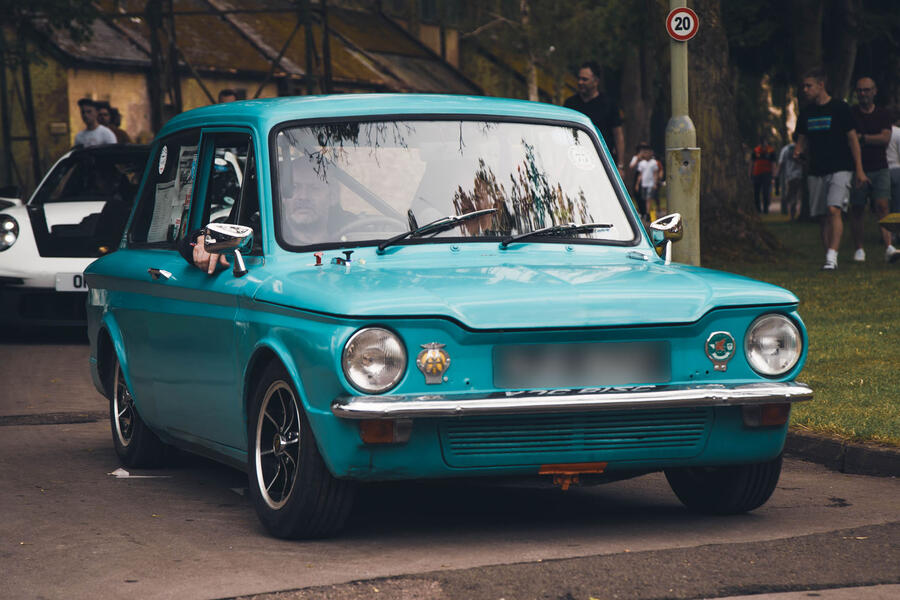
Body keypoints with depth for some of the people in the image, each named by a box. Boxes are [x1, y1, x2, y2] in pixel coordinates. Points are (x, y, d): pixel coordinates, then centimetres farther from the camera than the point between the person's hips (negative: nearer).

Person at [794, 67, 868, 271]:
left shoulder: (839, 108, -4)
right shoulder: (806, 113, 11)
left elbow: (853, 139, -1)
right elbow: (803, 140, 20)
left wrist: (859, 170, -4)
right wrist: (799, 151, -5)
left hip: (840, 169, -6)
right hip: (816, 172, 6)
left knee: (834, 210, -21)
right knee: (822, 217, 5)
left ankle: (832, 256, -25)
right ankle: (829, 258, 12)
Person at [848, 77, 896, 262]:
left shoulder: (882, 114, 9)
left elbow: (885, 138, -4)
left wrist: (861, 137, -11)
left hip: (879, 168, 1)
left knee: (882, 206, -11)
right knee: (857, 210, 1)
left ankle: (888, 247, -19)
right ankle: (859, 249, 11)